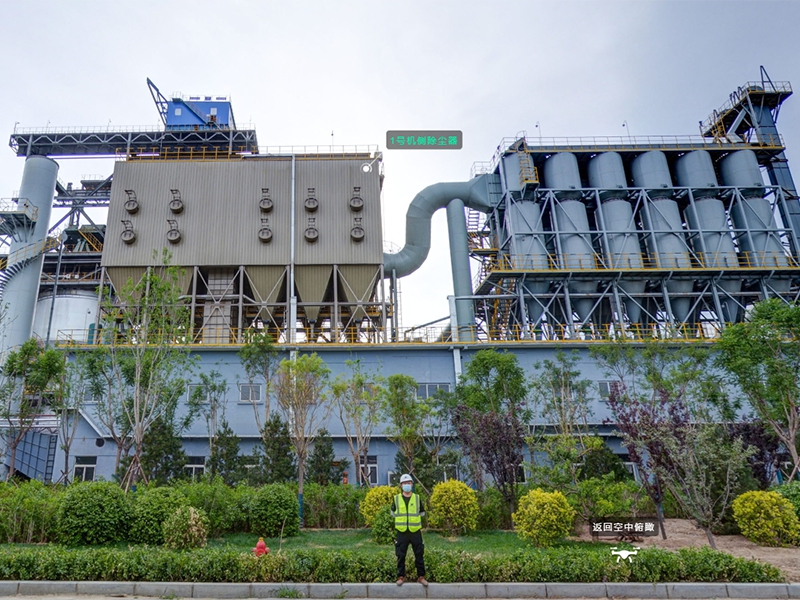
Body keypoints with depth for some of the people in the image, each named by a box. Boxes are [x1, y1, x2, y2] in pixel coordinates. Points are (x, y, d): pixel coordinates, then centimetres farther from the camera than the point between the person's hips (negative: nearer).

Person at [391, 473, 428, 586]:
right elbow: (393, 512, 15)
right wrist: (401, 519, 6)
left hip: (415, 531, 0)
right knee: (401, 556, 4)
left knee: (419, 555, 4)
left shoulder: (417, 498, 3)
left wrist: (414, 518, 6)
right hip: (402, 532, 0)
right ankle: (401, 576, 17)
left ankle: (421, 576, 15)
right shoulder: (396, 499, 1)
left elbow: (422, 512, 15)